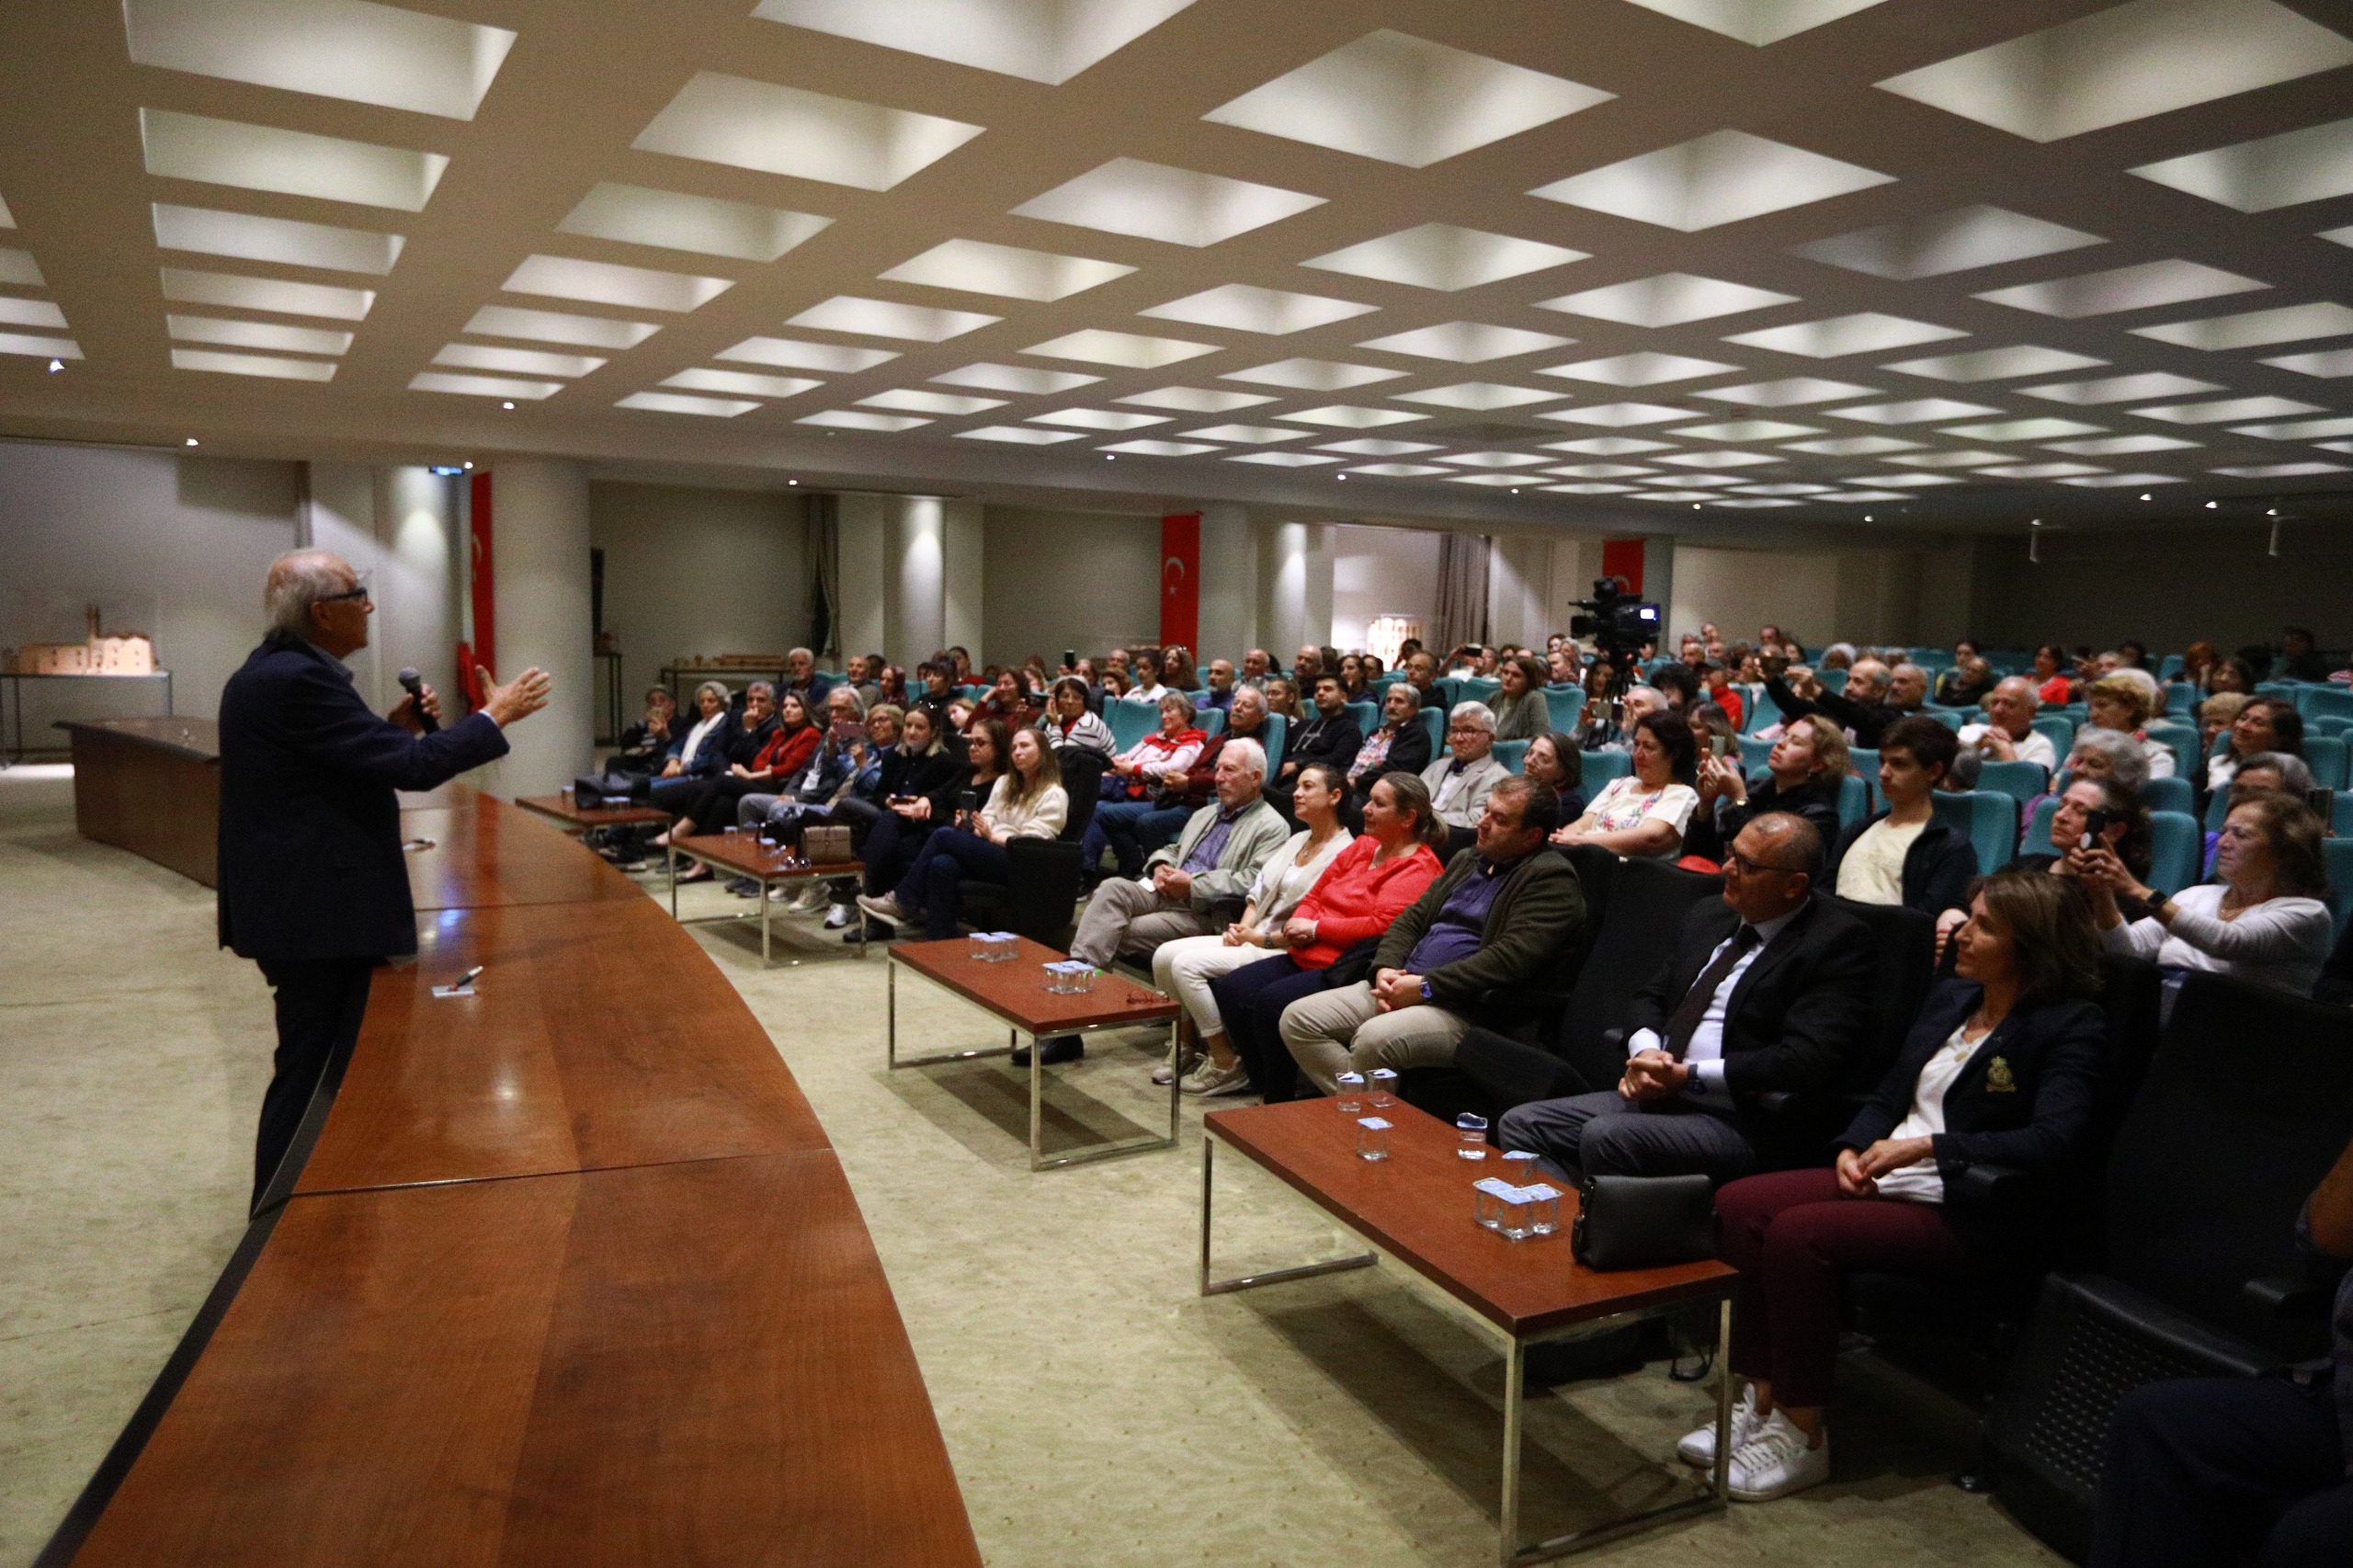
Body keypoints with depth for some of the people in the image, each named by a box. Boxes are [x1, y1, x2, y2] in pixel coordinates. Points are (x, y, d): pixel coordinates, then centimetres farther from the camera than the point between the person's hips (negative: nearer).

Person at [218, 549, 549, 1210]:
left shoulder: (276, 668, 11)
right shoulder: (296, 679, -22)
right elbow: (412, 767, -24)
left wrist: (394, 727, 5)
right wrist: (495, 716, -13)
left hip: (300, 902, 11)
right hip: (315, 910, -11)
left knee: (316, 1065, 21)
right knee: (313, 1071, 1)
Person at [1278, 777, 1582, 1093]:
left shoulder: (1550, 877, -6)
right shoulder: (1466, 860, 21)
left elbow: (1512, 958, -19)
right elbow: (1412, 918, 19)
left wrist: (1426, 986, -18)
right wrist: (1385, 968, -2)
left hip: (1467, 1010, -8)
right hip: (1401, 986, 9)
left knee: (1374, 1039, -34)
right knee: (1297, 1019, -5)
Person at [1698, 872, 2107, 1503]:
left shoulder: (2070, 1026, -7)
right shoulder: (1949, 998, 15)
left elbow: (2050, 1141, -22)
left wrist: (1925, 1146, -24)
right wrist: (1854, 1148, 0)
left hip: (1966, 1215, -8)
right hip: (1882, 1181, 8)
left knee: (1799, 1233, -29)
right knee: (1738, 1204, -14)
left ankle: (1804, 1437, -15)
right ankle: (1762, 1401, -8)